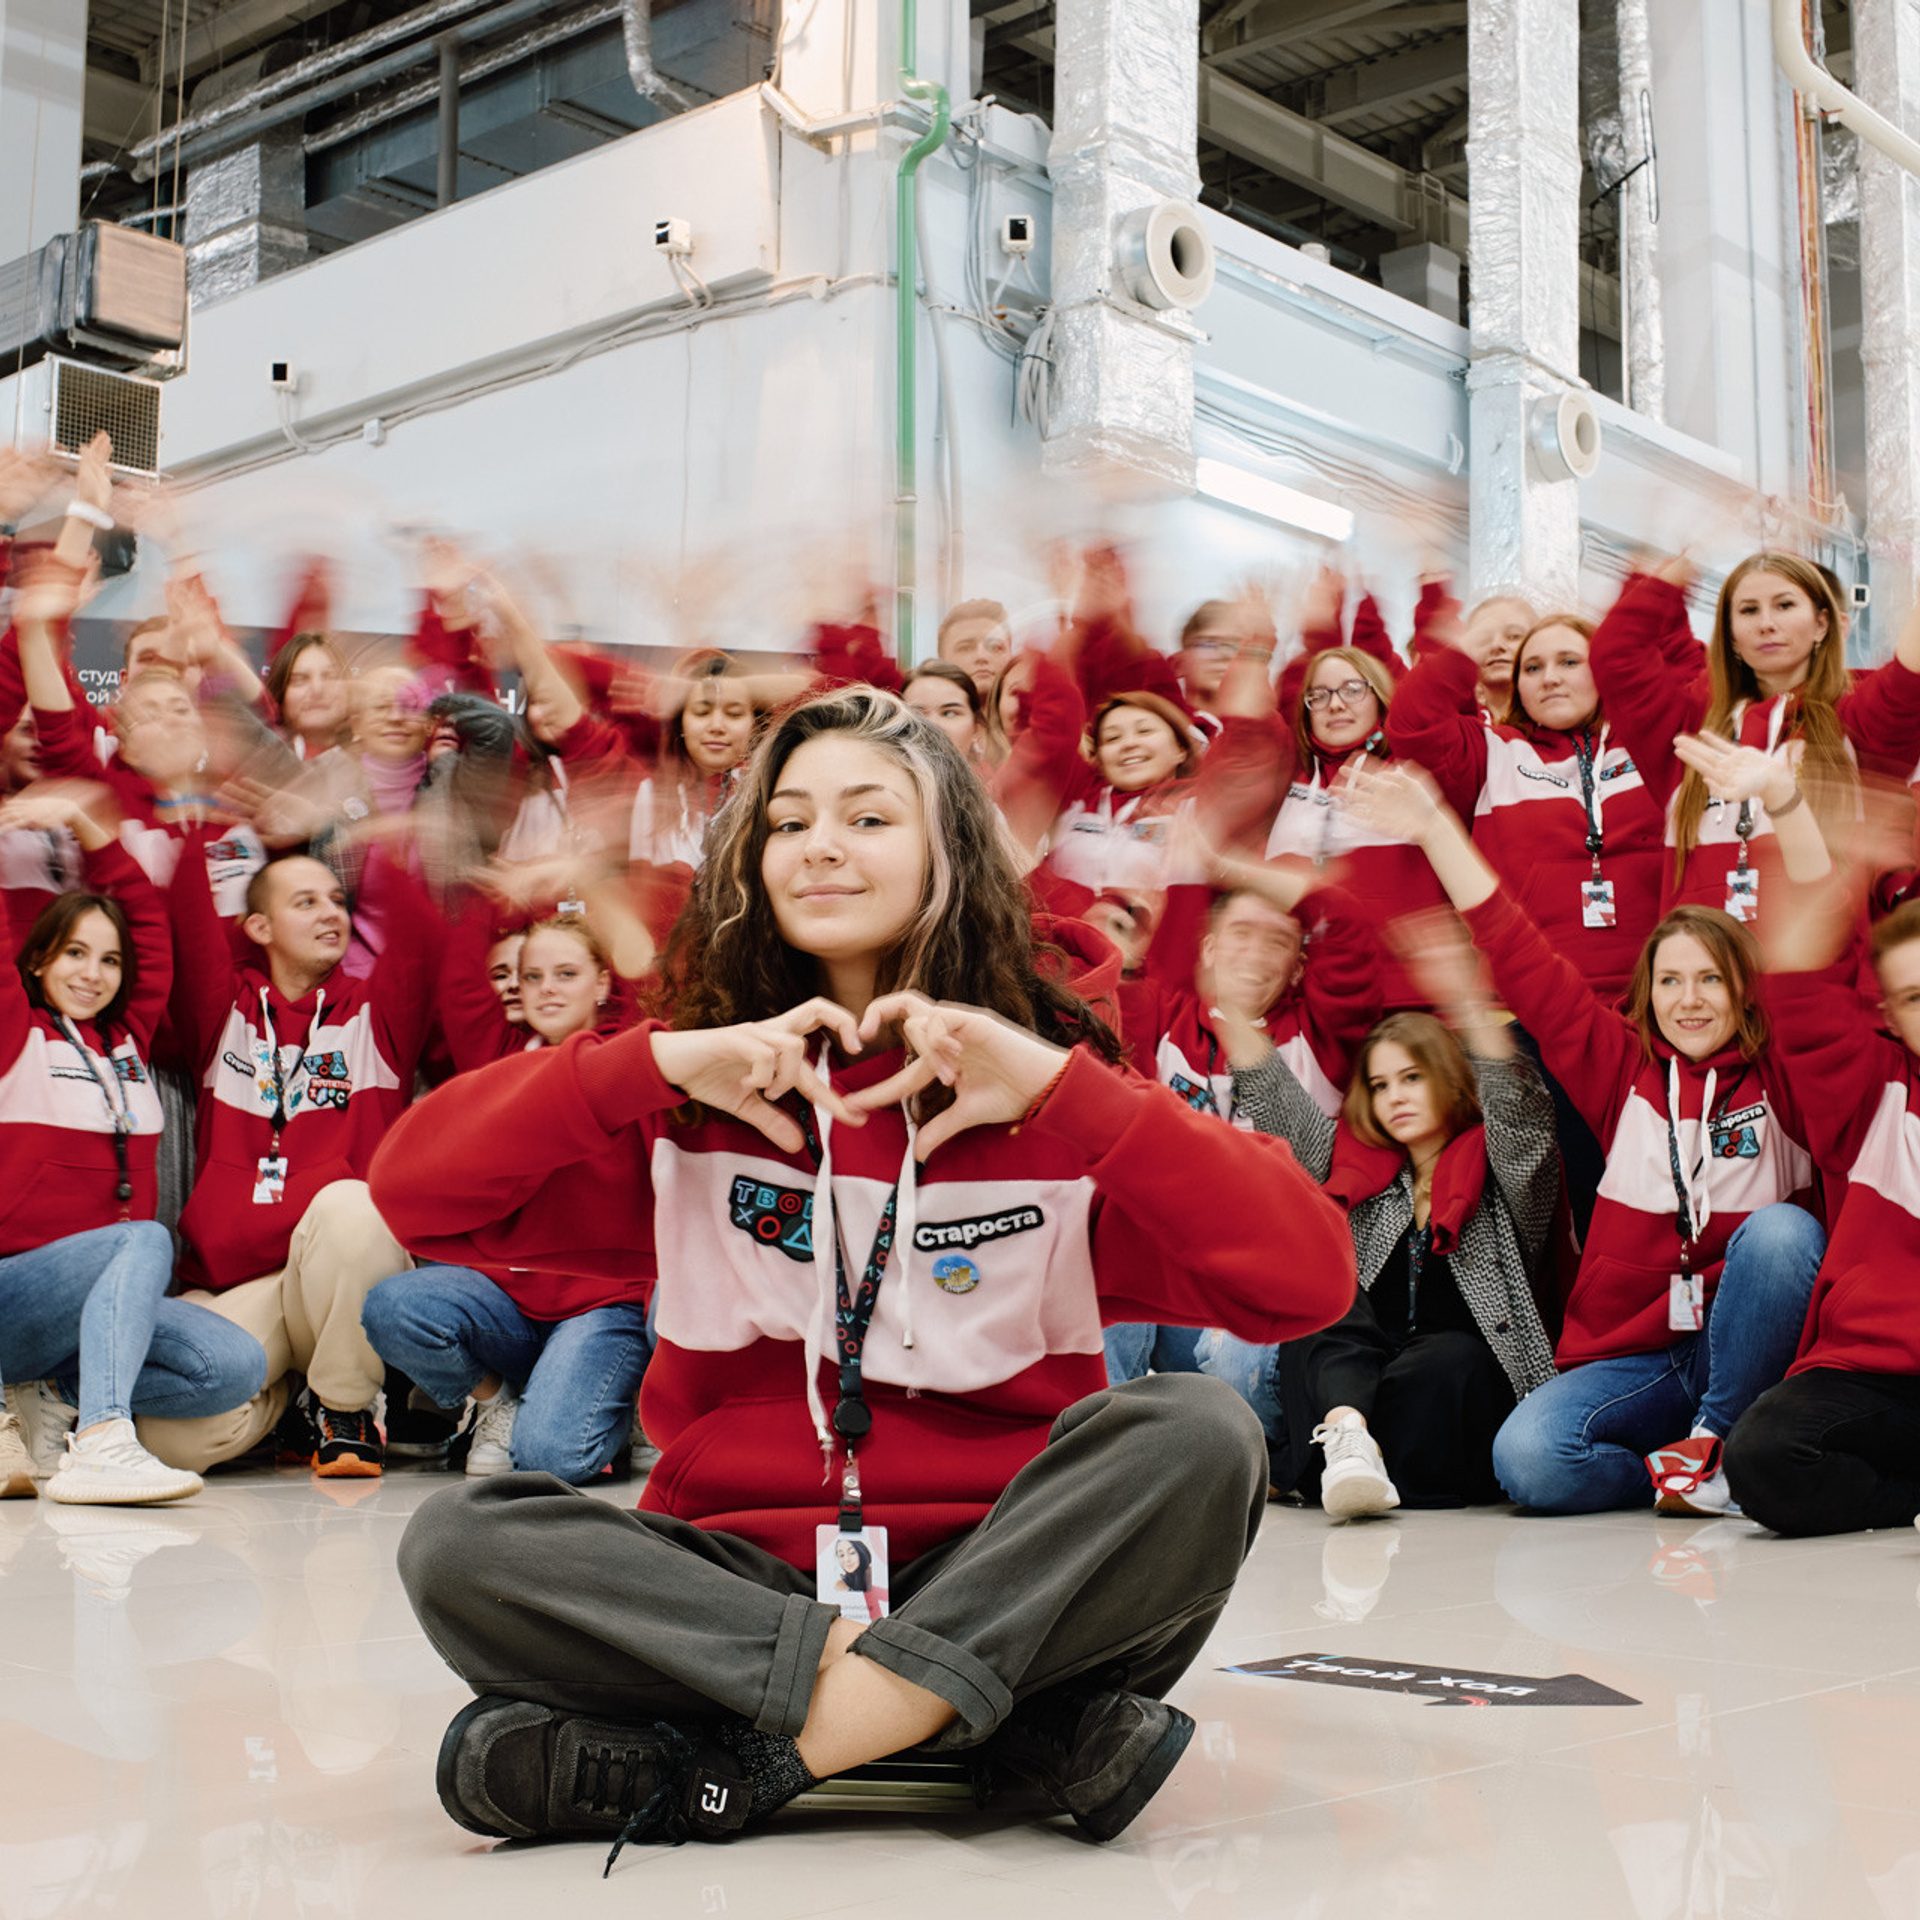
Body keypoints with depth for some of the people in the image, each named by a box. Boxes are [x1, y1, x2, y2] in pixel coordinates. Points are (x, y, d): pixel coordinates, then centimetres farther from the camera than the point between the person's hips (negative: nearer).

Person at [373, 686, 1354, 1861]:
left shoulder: (1062, 1107, 4)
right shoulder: (697, 1101, 9)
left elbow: (1310, 1279, -10)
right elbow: (415, 1188, -1)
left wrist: (1059, 1086, -15)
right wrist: (655, 1062, -11)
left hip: (1004, 1576, -1)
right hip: (736, 1577, 2)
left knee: (1198, 1436, -28)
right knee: (459, 1542, -25)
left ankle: (754, 1759, -27)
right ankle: (1033, 1721, -27)